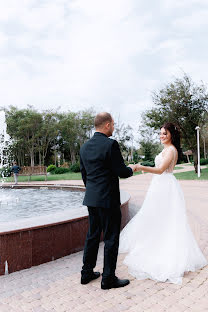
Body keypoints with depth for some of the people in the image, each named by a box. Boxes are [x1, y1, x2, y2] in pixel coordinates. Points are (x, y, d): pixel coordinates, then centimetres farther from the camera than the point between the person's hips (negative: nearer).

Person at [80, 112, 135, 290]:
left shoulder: (85, 147, 8)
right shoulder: (111, 144, -15)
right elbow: (122, 172, -15)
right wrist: (131, 169, 6)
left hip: (91, 199, 8)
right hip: (108, 200, -8)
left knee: (92, 235, 18)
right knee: (111, 238, 5)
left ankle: (87, 273, 29)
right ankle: (108, 278, 16)